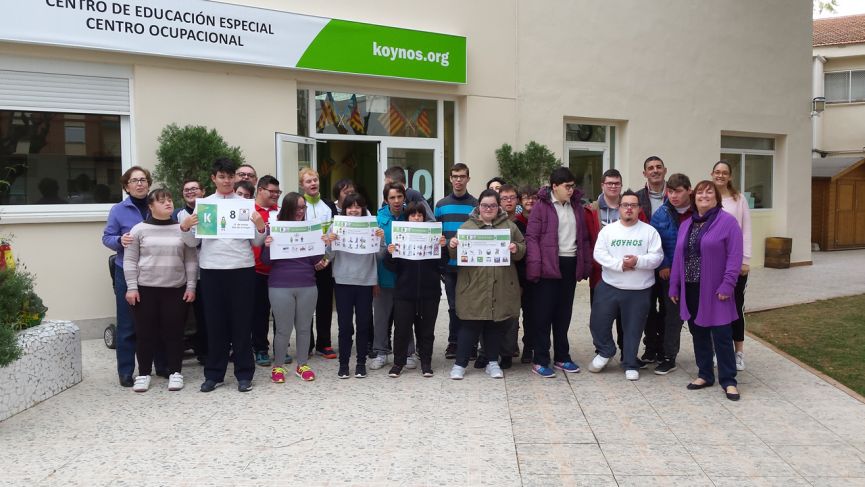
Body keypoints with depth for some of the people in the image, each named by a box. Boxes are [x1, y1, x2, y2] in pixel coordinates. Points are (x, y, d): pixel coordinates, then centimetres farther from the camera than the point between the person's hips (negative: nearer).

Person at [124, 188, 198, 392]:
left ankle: (175, 372, 17)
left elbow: (191, 261, 5)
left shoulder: (182, 229, 5)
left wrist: (191, 286, 0)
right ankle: (143, 373, 19)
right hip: (146, 289, 0)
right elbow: (130, 261, 1)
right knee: (145, 332, 6)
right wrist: (131, 287, -5)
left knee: (174, 331, 5)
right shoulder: (139, 229, 1)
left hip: (176, 289, 1)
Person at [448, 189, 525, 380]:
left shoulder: (510, 226, 10)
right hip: (474, 286, -2)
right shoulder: (467, 226, 6)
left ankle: (492, 362, 23)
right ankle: (460, 363, 10)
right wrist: (452, 246, -15)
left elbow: (523, 248, 12)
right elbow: (455, 255, 6)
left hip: (501, 287, 2)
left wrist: (516, 249, -10)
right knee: (470, 325, 0)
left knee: (497, 325, 9)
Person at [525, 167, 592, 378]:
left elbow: (584, 238, 16)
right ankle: (540, 361, 6)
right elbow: (532, 237, -9)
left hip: (570, 265, 6)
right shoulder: (541, 206, -4)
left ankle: (562, 357, 23)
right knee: (544, 314, 0)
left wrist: (586, 265, 9)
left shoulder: (577, 207, 13)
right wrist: (535, 266, -17)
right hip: (548, 266, -5)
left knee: (564, 314, 13)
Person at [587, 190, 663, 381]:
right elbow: (599, 254, -6)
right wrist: (619, 264, -19)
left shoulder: (649, 231, 1)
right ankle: (605, 351, 31)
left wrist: (638, 261, -22)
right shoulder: (608, 230, 2)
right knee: (598, 322, 4)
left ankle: (630, 365, 22)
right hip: (609, 286, 1)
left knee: (633, 329, 7)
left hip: (639, 290, -1)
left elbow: (657, 256, -5)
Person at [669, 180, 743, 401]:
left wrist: (727, 286, -17)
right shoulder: (686, 225, 14)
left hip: (715, 291, -6)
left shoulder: (727, 222, -6)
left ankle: (728, 381, 10)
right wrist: (674, 287, 11)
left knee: (721, 336, 0)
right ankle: (705, 375, 25)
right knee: (698, 334, 13)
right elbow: (678, 257, 14)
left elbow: (734, 257, -12)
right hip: (690, 290, 6)